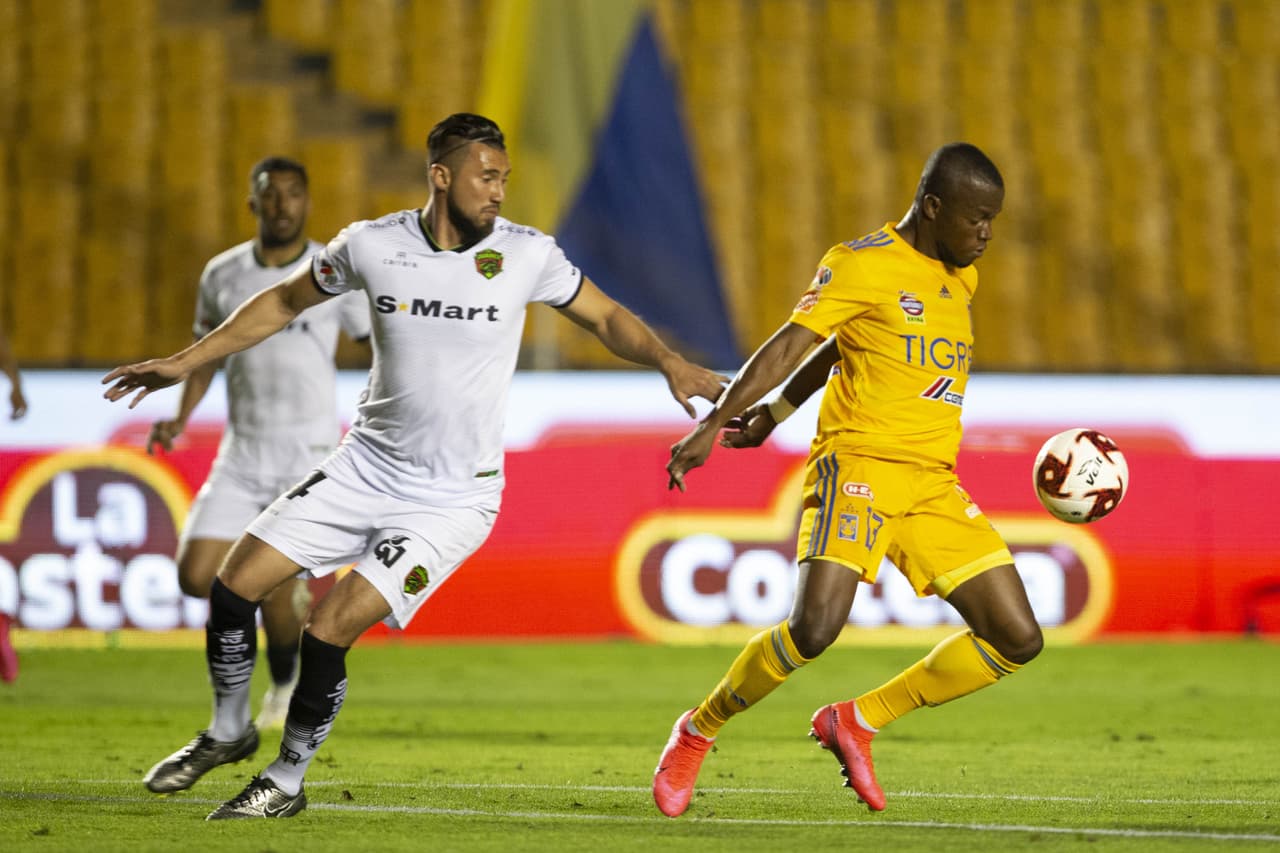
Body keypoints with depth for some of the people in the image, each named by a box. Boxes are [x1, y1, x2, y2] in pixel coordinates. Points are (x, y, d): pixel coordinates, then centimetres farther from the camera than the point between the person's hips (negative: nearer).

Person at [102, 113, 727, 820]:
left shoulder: (526, 255, -11)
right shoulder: (371, 245, -6)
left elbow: (606, 318, 4)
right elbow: (285, 302, 10)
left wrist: (668, 362, -15)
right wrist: (185, 362, 12)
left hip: (452, 499, -3)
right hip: (365, 468, 3)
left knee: (328, 630, -14)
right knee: (234, 584, 0)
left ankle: (286, 782, 8)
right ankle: (228, 732, 26)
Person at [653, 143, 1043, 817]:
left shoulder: (961, 277, 17)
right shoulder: (864, 264, -6)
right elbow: (792, 342, -10)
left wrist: (777, 410, 26)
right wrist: (715, 421, -19)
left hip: (933, 483, 7)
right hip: (858, 463, -7)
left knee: (1018, 639, -1)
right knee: (815, 626, -25)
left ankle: (857, 722, 9)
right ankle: (697, 732, -1)